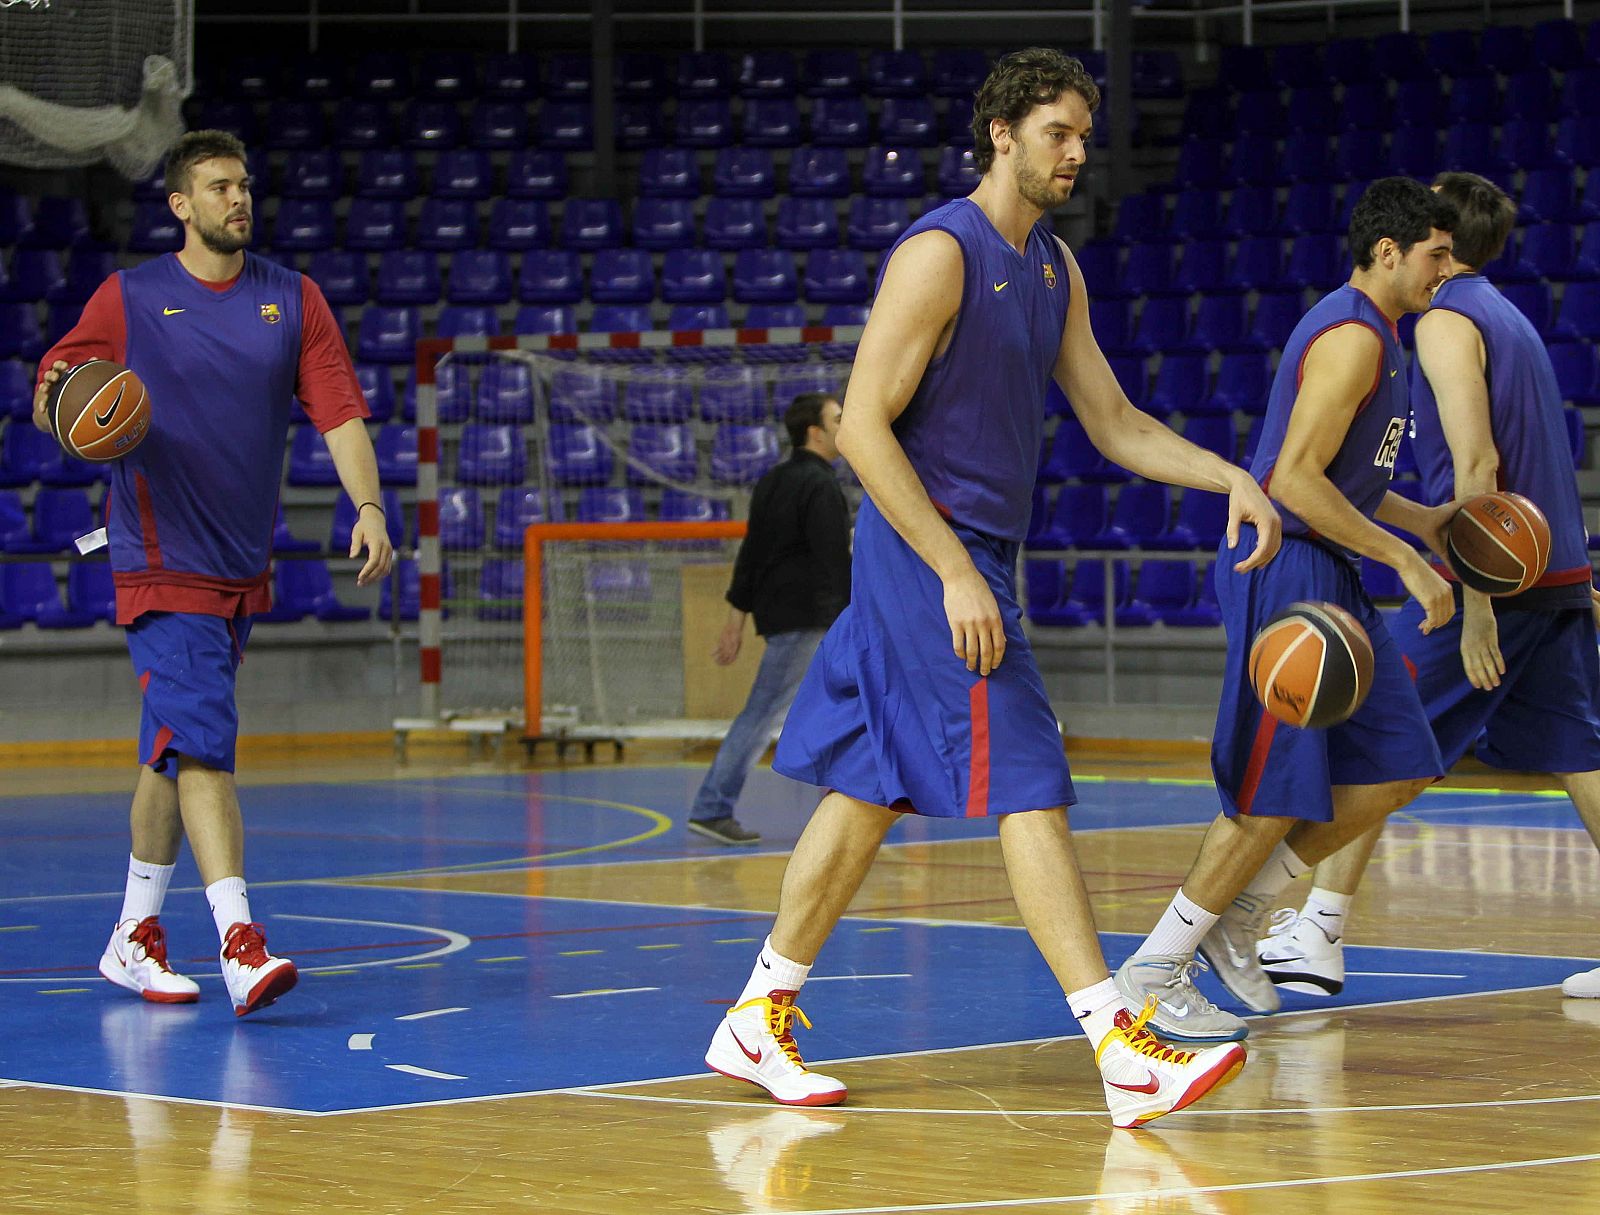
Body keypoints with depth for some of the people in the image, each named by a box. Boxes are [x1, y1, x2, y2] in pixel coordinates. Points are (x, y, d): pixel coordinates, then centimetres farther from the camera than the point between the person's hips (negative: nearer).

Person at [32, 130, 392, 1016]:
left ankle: (135, 935, 26)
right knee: (200, 743, -17)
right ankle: (239, 943, -25)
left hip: (242, 568, 5)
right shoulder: (128, 299, -1)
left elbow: (339, 411, 0)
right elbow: (49, 400, 4)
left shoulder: (292, 299, 7)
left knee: (175, 752, 14)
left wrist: (368, 505, -15)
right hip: (162, 566, -5)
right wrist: (54, 400, -21)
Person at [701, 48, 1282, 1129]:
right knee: (1029, 791, -13)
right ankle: (1126, 1056, -17)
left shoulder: (1055, 269, 13)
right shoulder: (940, 254, -14)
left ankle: (759, 1022, 22)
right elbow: (863, 426, -18)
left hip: (974, 558, 9)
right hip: (929, 555, -9)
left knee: (872, 791, 13)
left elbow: (1114, 422, 17)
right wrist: (957, 575, -22)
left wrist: (1232, 478, 1)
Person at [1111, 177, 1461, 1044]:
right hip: (1285, 573, -10)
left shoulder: (1369, 334, 17)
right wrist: (1404, 559, -21)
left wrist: (1421, 520, 15)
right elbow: (1295, 480, -24)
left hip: (1328, 579, 10)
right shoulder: (1352, 338, -16)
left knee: (1397, 769, 7)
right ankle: (1154, 970, 2)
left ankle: (1236, 910, 16)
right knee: (1276, 796, -8)